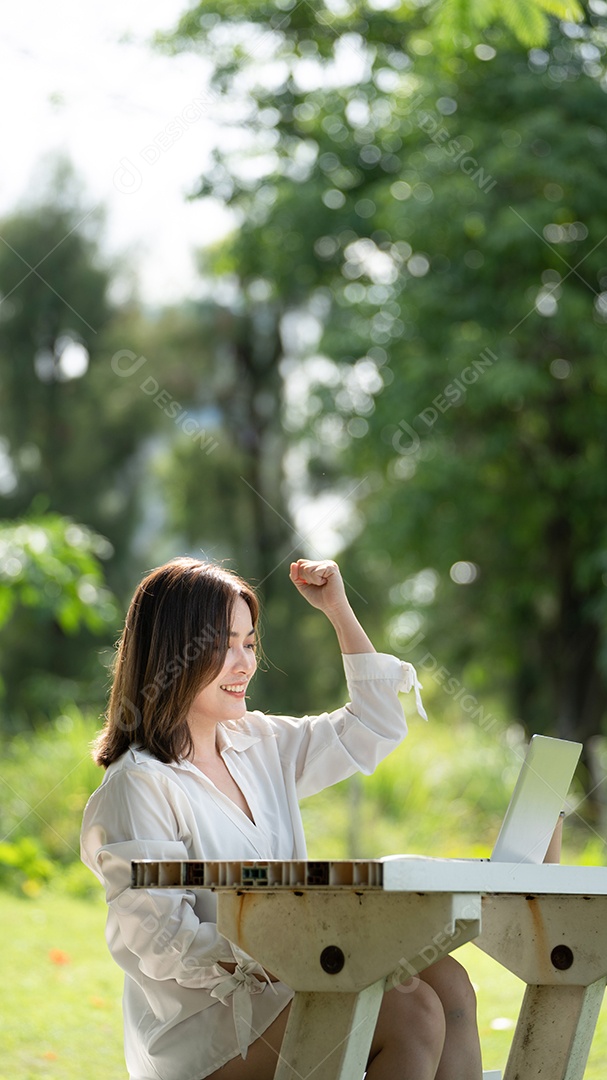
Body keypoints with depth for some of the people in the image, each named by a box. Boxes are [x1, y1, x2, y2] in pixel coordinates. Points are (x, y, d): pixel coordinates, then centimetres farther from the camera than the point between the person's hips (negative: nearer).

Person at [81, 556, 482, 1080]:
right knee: (413, 1014, -23)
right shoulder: (137, 788, -12)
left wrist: (339, 610, 16)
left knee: (446, 982, -13)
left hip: (284, 983, 8)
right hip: (201, 1026, -8)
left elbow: (372, 729, 22)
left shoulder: (260, 746, 13)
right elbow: (158, 945, -18)